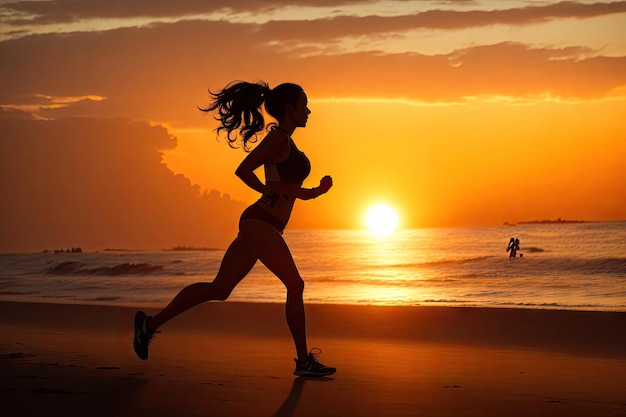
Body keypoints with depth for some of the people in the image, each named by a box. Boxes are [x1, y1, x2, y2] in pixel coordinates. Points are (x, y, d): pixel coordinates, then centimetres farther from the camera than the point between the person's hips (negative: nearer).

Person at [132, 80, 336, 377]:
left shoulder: (284, 141, 20)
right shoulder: (278, 138, -9)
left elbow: (294, 192, 27)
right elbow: (242, 170, -17)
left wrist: (317, 191, 12)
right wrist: (269, 192, -8)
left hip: (258, 225, 9)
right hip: (260, 223, -9)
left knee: (218, 289, 9)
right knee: (295, 286, -4)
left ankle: (151, 324, 12)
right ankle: (304, 361, 3)